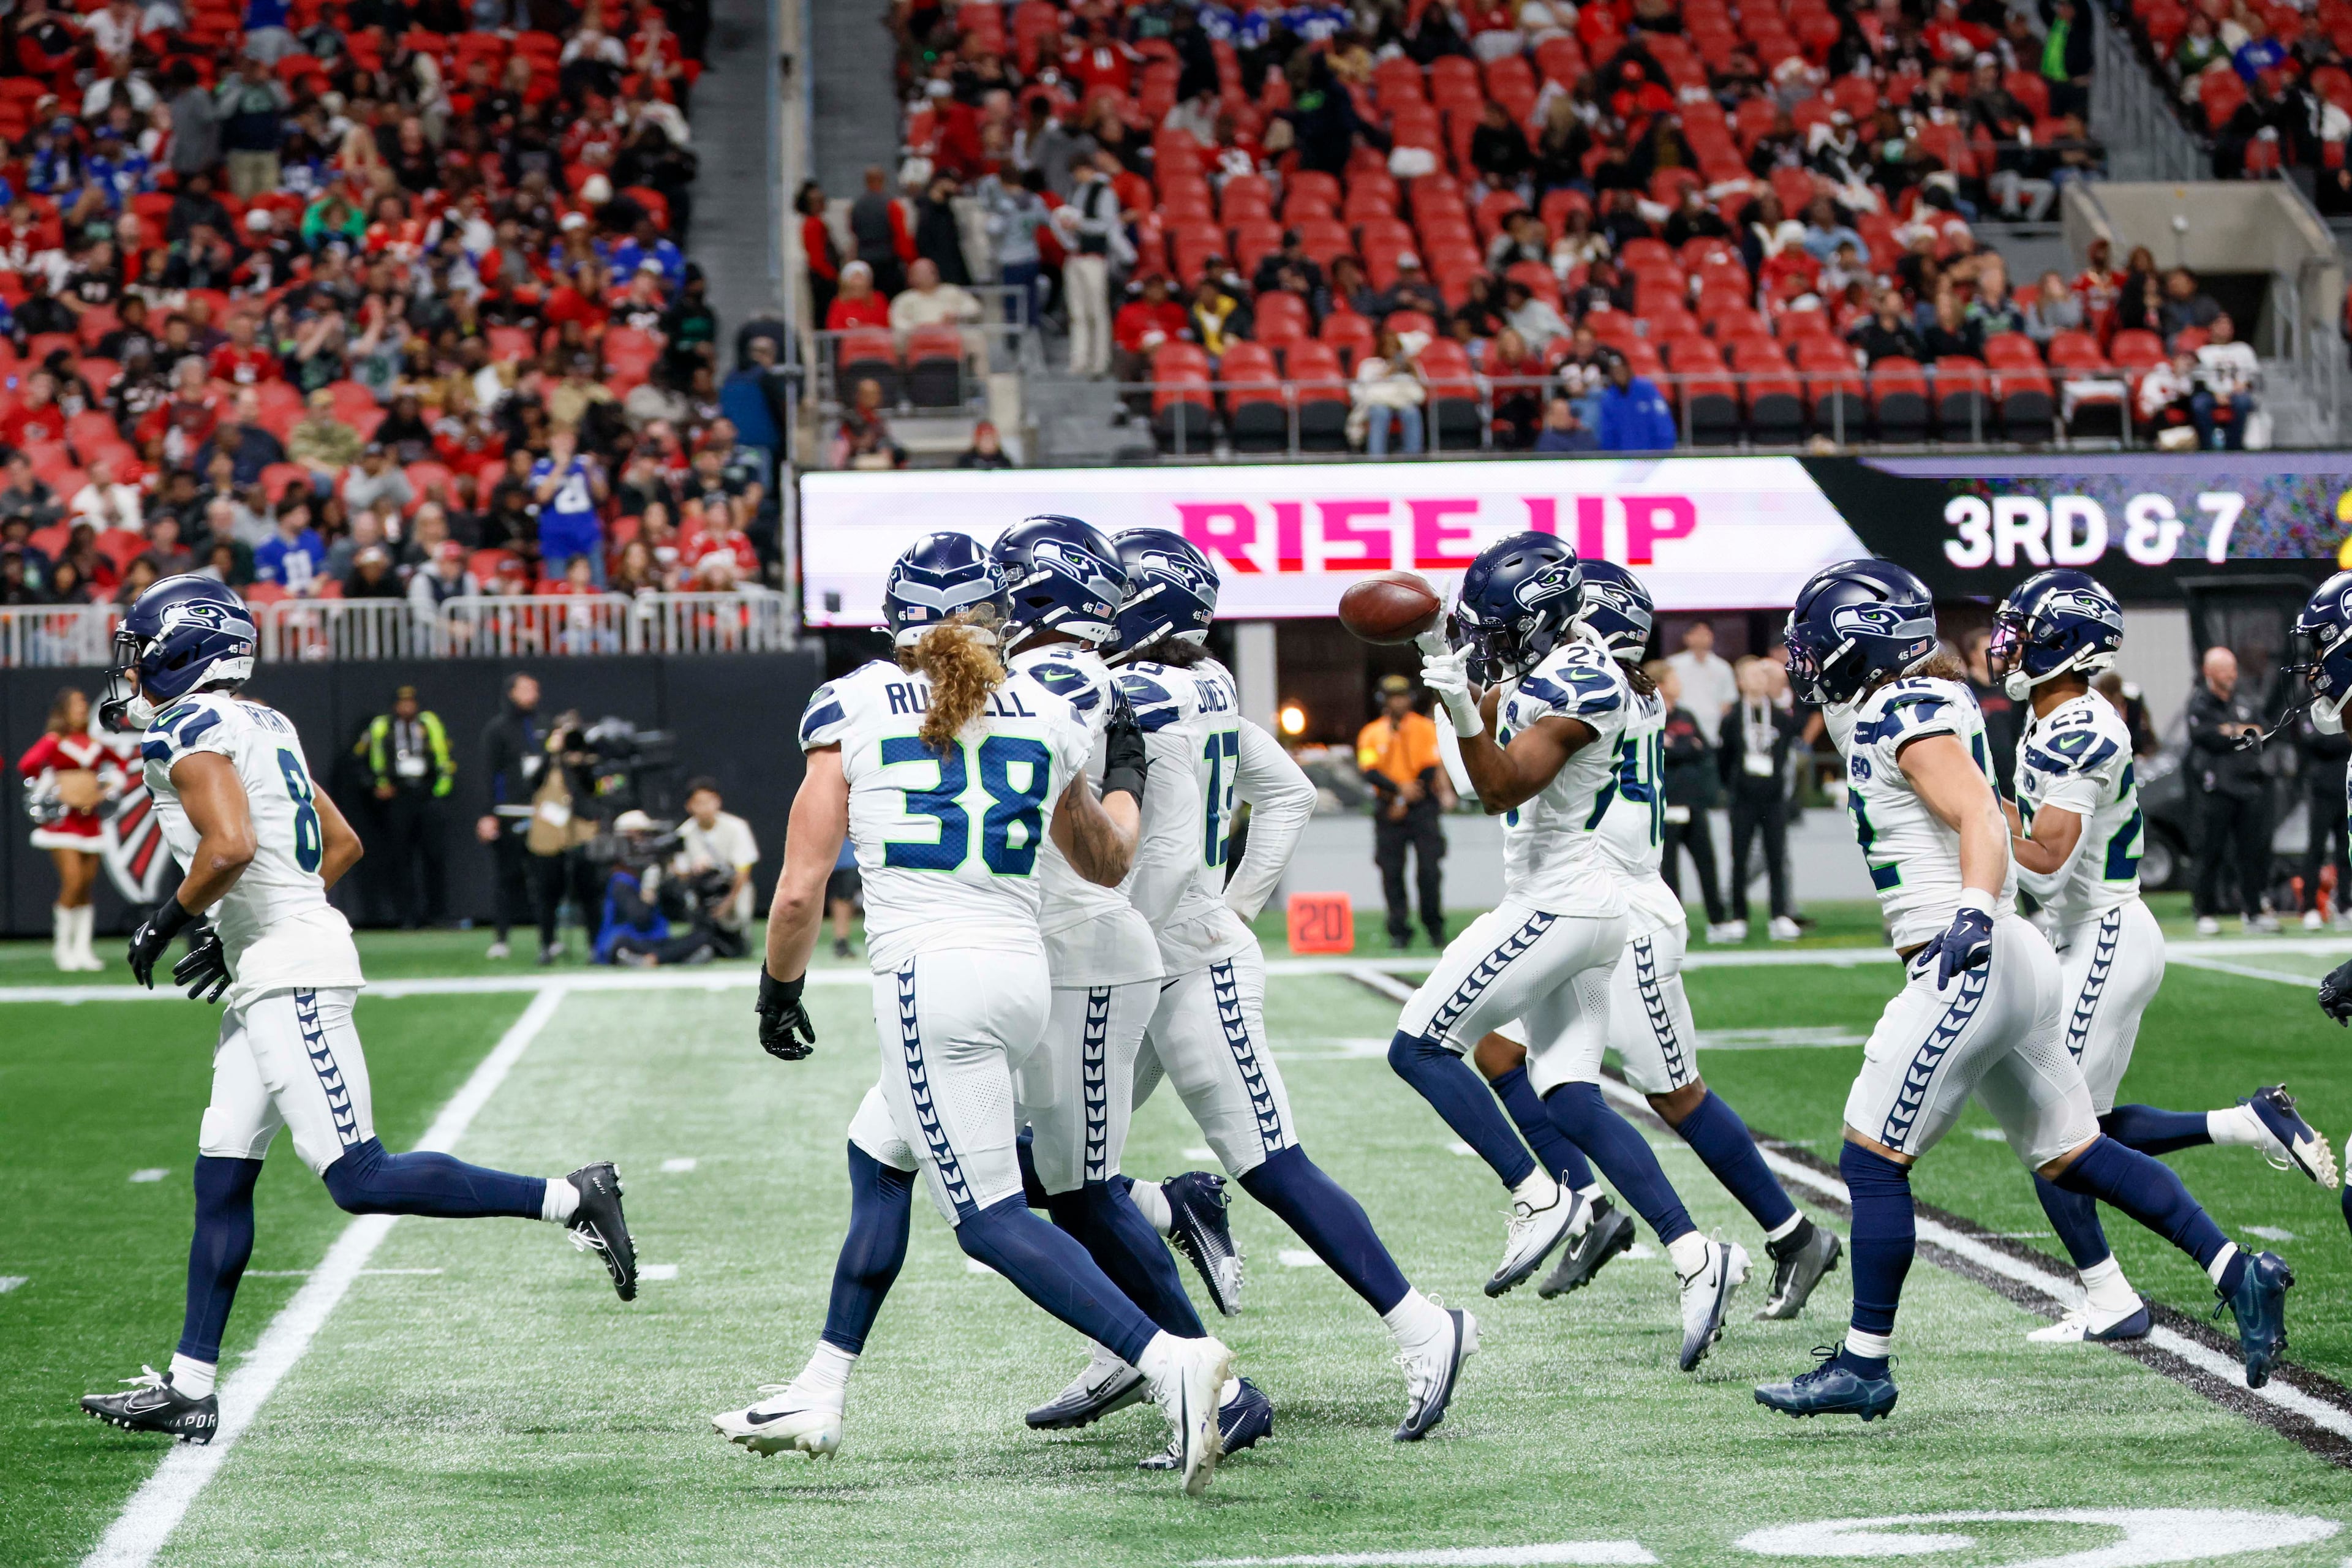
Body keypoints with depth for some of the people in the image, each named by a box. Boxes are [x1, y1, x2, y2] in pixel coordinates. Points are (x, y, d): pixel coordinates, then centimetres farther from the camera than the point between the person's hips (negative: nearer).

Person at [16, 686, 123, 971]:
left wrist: (108, 790, 15)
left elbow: (118, 765, 29)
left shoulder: (95, 744, 11)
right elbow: (27, 765, -21)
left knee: (87, 887, 4)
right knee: (73, 882, -15)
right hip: (63, 819, -5)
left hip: (90, 819, 5)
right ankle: (62, 946, -2)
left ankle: (82, 949, 10)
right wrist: (51, 790, -13)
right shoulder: (54, 741, -5)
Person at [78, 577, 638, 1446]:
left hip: (289, 977, -10)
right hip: (270, 979, 10)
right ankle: (189, 1389, 12)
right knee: (221, 1179, 10)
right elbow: (343, 845, 21)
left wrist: (166, 922, -11)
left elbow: (232, 847, -27)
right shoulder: (260, 727, 16)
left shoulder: (190, 734, -11)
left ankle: (570, 1199, -10)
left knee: (361, 1180, -11)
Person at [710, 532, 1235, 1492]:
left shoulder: (851, 709, 3)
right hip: (1024, 976, 6)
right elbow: (1108, 864, 29)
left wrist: (779, 994, 17)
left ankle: (1167, 1361, -24)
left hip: (931, 978, -6)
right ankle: (818, 1400, 26)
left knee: (992, 1220, -6)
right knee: (879, 1155, 24)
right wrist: (1124, 777, 47)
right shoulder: (1048, 717, 13)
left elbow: (800, 891, 1)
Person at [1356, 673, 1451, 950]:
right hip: (1388, 811, 1)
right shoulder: (1371, 734, 7)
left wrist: (1404, 802, -11)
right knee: (1391, 872, -2)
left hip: (1423, 809, -1)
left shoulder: (1426, 728, 5)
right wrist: (1399, 789, -21)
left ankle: (1434, 926, 4)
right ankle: (1399, 932, 3)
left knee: (1429, 869, -8)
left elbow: (1432, 769, -2)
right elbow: (1369, 772, -5)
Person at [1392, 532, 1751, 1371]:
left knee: (1420, 1046, -6)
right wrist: (1449, 665, 16)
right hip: (1576, 903, 10)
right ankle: (1696, 1255, 1)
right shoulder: (1552, 663, 11)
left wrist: (1462, 708, -35)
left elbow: (1499, 789, -23)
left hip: (1559, 906, -10)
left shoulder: (1575, 685, -18)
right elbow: (1494, 713, 31)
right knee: (1569, 1102, 7)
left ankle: (1540, 1199, -3)